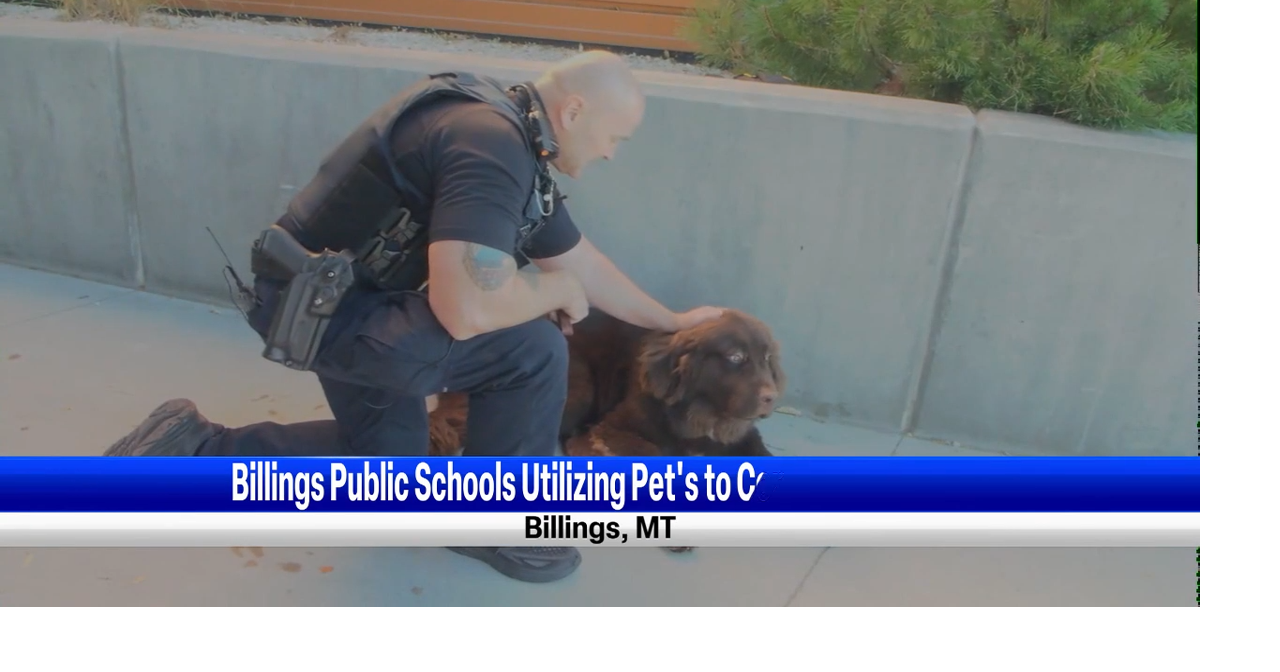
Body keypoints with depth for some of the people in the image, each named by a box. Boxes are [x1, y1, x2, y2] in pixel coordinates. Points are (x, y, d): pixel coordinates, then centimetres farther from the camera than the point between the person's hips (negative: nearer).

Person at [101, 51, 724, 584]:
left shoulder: (511, 139, 6)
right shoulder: (490, 144, -26)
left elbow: (578, 256, 16)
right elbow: (467, 309, -37)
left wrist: (670, 321, 23)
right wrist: (557, 287, -16)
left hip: (343, 295, 10)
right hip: (319, 305, -10)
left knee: (386, 466, 23)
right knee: (532, 349, -18)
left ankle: (197, 447, 28)